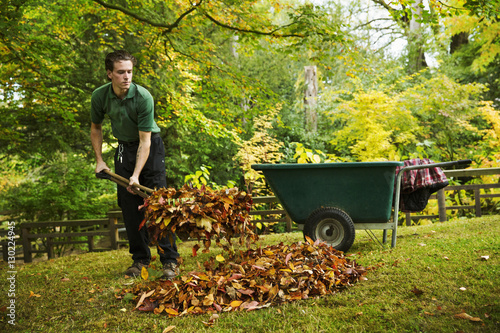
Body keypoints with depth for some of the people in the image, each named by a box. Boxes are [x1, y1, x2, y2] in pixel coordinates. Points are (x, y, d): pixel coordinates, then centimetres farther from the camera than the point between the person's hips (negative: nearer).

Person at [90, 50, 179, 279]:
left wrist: (136, 175, -31)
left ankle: (170, 260, -7)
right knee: (129, 205, 1)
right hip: (124, 148, 4)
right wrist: (99, 159, 1)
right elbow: (95, 128, 7)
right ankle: (140, 259, 13)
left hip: (150, 146, -4)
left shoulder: (143, 97, -26)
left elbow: (145, 140, -25)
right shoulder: (100, 96, -12)